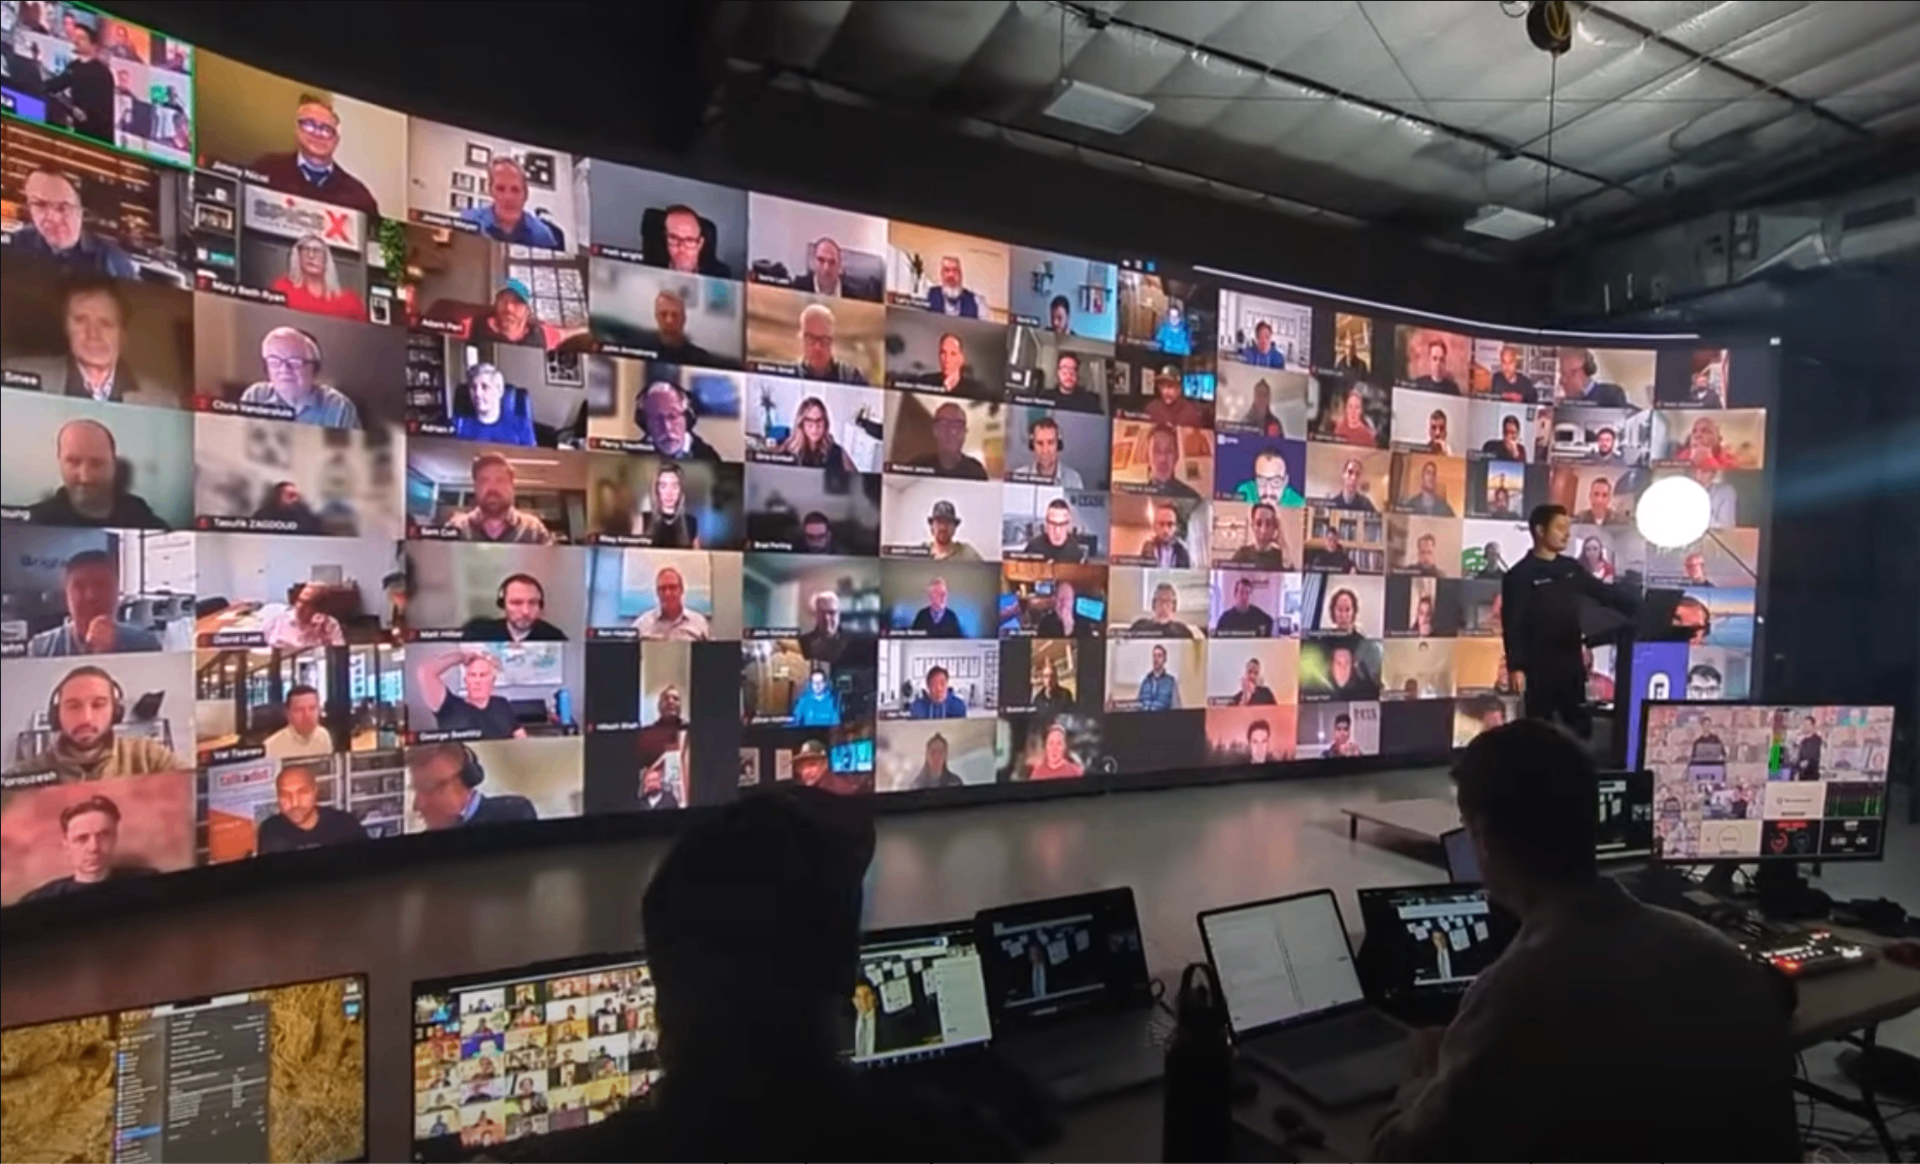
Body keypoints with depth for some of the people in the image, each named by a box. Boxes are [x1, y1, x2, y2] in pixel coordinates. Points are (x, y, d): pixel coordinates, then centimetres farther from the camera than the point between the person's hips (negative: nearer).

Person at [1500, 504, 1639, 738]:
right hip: (1539, 668, -6)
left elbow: (1605, 593, 15)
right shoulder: (1520, 575, -10)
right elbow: (1512, 625, -14)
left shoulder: (1571, 567, 10)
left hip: (1571, 664, 7)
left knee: (1580, 726, 12)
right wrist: (1516, 666, -19)